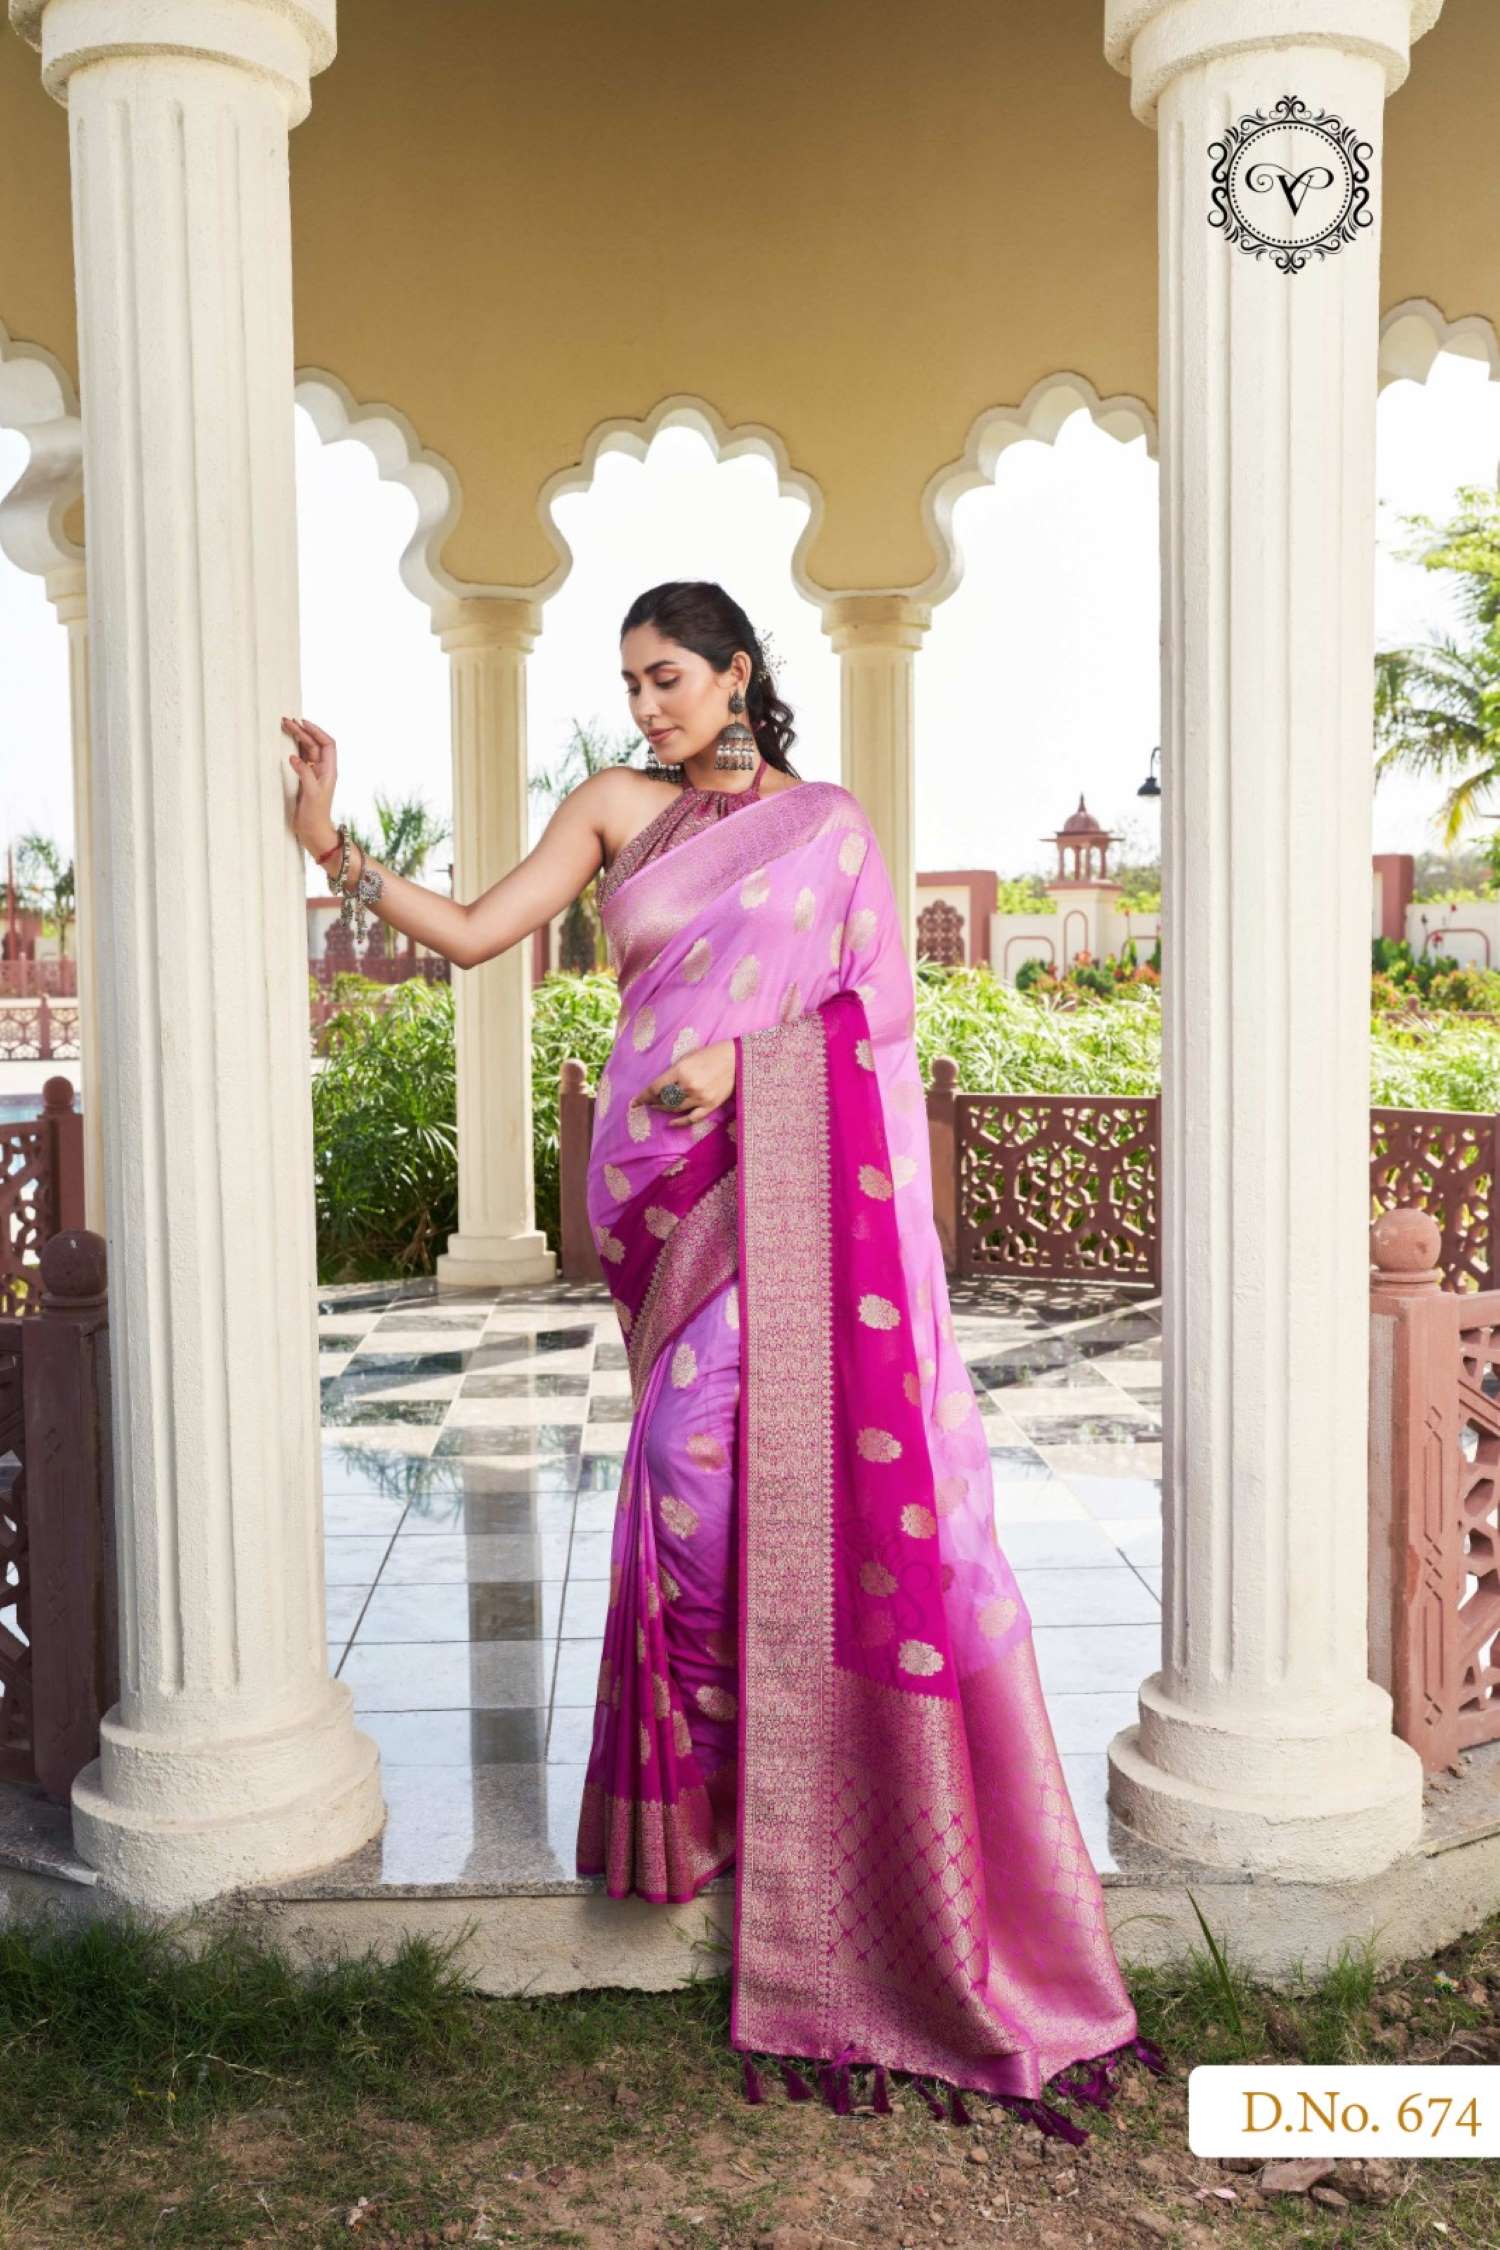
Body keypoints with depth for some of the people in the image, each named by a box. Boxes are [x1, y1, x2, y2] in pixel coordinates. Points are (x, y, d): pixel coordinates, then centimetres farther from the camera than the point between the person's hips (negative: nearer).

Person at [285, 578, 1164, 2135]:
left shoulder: (828, 822, 10)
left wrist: (741, 1057, -12)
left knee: (813, 1463, -7)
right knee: (697, 1460, -4)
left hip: (797, 1178, -1)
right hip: (677, 1188, 2)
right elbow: (469, 934, 8)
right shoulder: (616, 810, 14)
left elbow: (876, 1010, 3)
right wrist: (328, 842, 1)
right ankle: (699, 1789, 13)